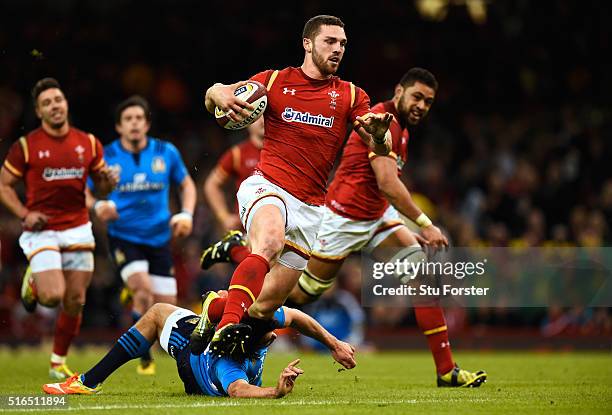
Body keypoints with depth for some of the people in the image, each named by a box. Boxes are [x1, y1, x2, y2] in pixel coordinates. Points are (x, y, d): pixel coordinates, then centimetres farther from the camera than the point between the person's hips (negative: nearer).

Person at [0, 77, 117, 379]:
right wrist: (25, 214, -13)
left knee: (75, 301, 4)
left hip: (77, 230, 3)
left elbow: (101, 185, 14)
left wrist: (109, 181, -10)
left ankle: (58, 362, 22)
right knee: (52, 296, -18)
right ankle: (33, 282, 19)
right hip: (42, 231, -3)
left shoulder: (88, 143, 5)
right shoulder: (26, 146, -5)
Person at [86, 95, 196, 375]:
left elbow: (186, 184, 14)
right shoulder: (106, 157, -5)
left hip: (159, 239, 3)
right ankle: (144, 358, -7)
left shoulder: (166, 153, 0)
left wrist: (186, 214, -2)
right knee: (144, 291, -25)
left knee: (166, 307, -2)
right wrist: (98, 206, -18)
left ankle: (132, 294, 33)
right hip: (123, 238, -3)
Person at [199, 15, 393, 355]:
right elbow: (214, 95, 6)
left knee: (266, 306, 1)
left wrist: (379, 134, -27)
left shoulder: (351, 95, 9)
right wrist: (220, 95, -19)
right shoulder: (275, 81, 6)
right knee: (269, 242, -38)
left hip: (310, 208, 3)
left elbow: (381, 148, -2)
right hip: (267, 187, -3)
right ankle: (227, 326, -48)